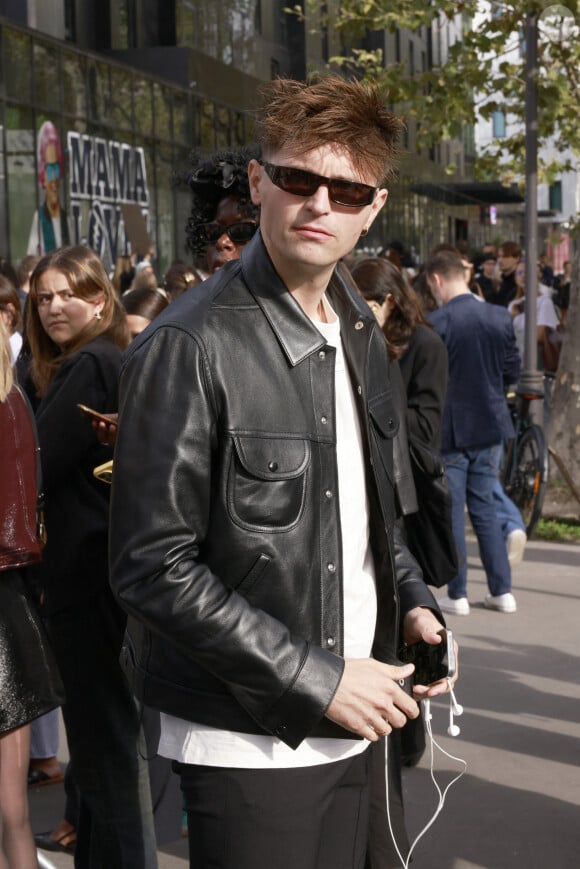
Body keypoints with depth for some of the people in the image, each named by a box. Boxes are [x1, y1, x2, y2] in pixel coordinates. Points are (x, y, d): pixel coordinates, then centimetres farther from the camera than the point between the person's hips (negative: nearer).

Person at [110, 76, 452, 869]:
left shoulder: (361, 335, 8)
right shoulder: (188, 348, -17)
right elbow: (154, 569, -20)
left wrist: (412, 602, 3)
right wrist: (318, 679, -18)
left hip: (350, 725, 7)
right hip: (247, 739, -7)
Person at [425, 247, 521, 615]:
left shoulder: (435, 323, -16)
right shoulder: (501, 318, -1)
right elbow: (512, 372, 5)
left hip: (449, 429, -5)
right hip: (490, 426, 5)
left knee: (451, 512, 5)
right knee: (485, 508, 14)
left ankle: (457, 595, 9)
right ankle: (502, 591, 15)